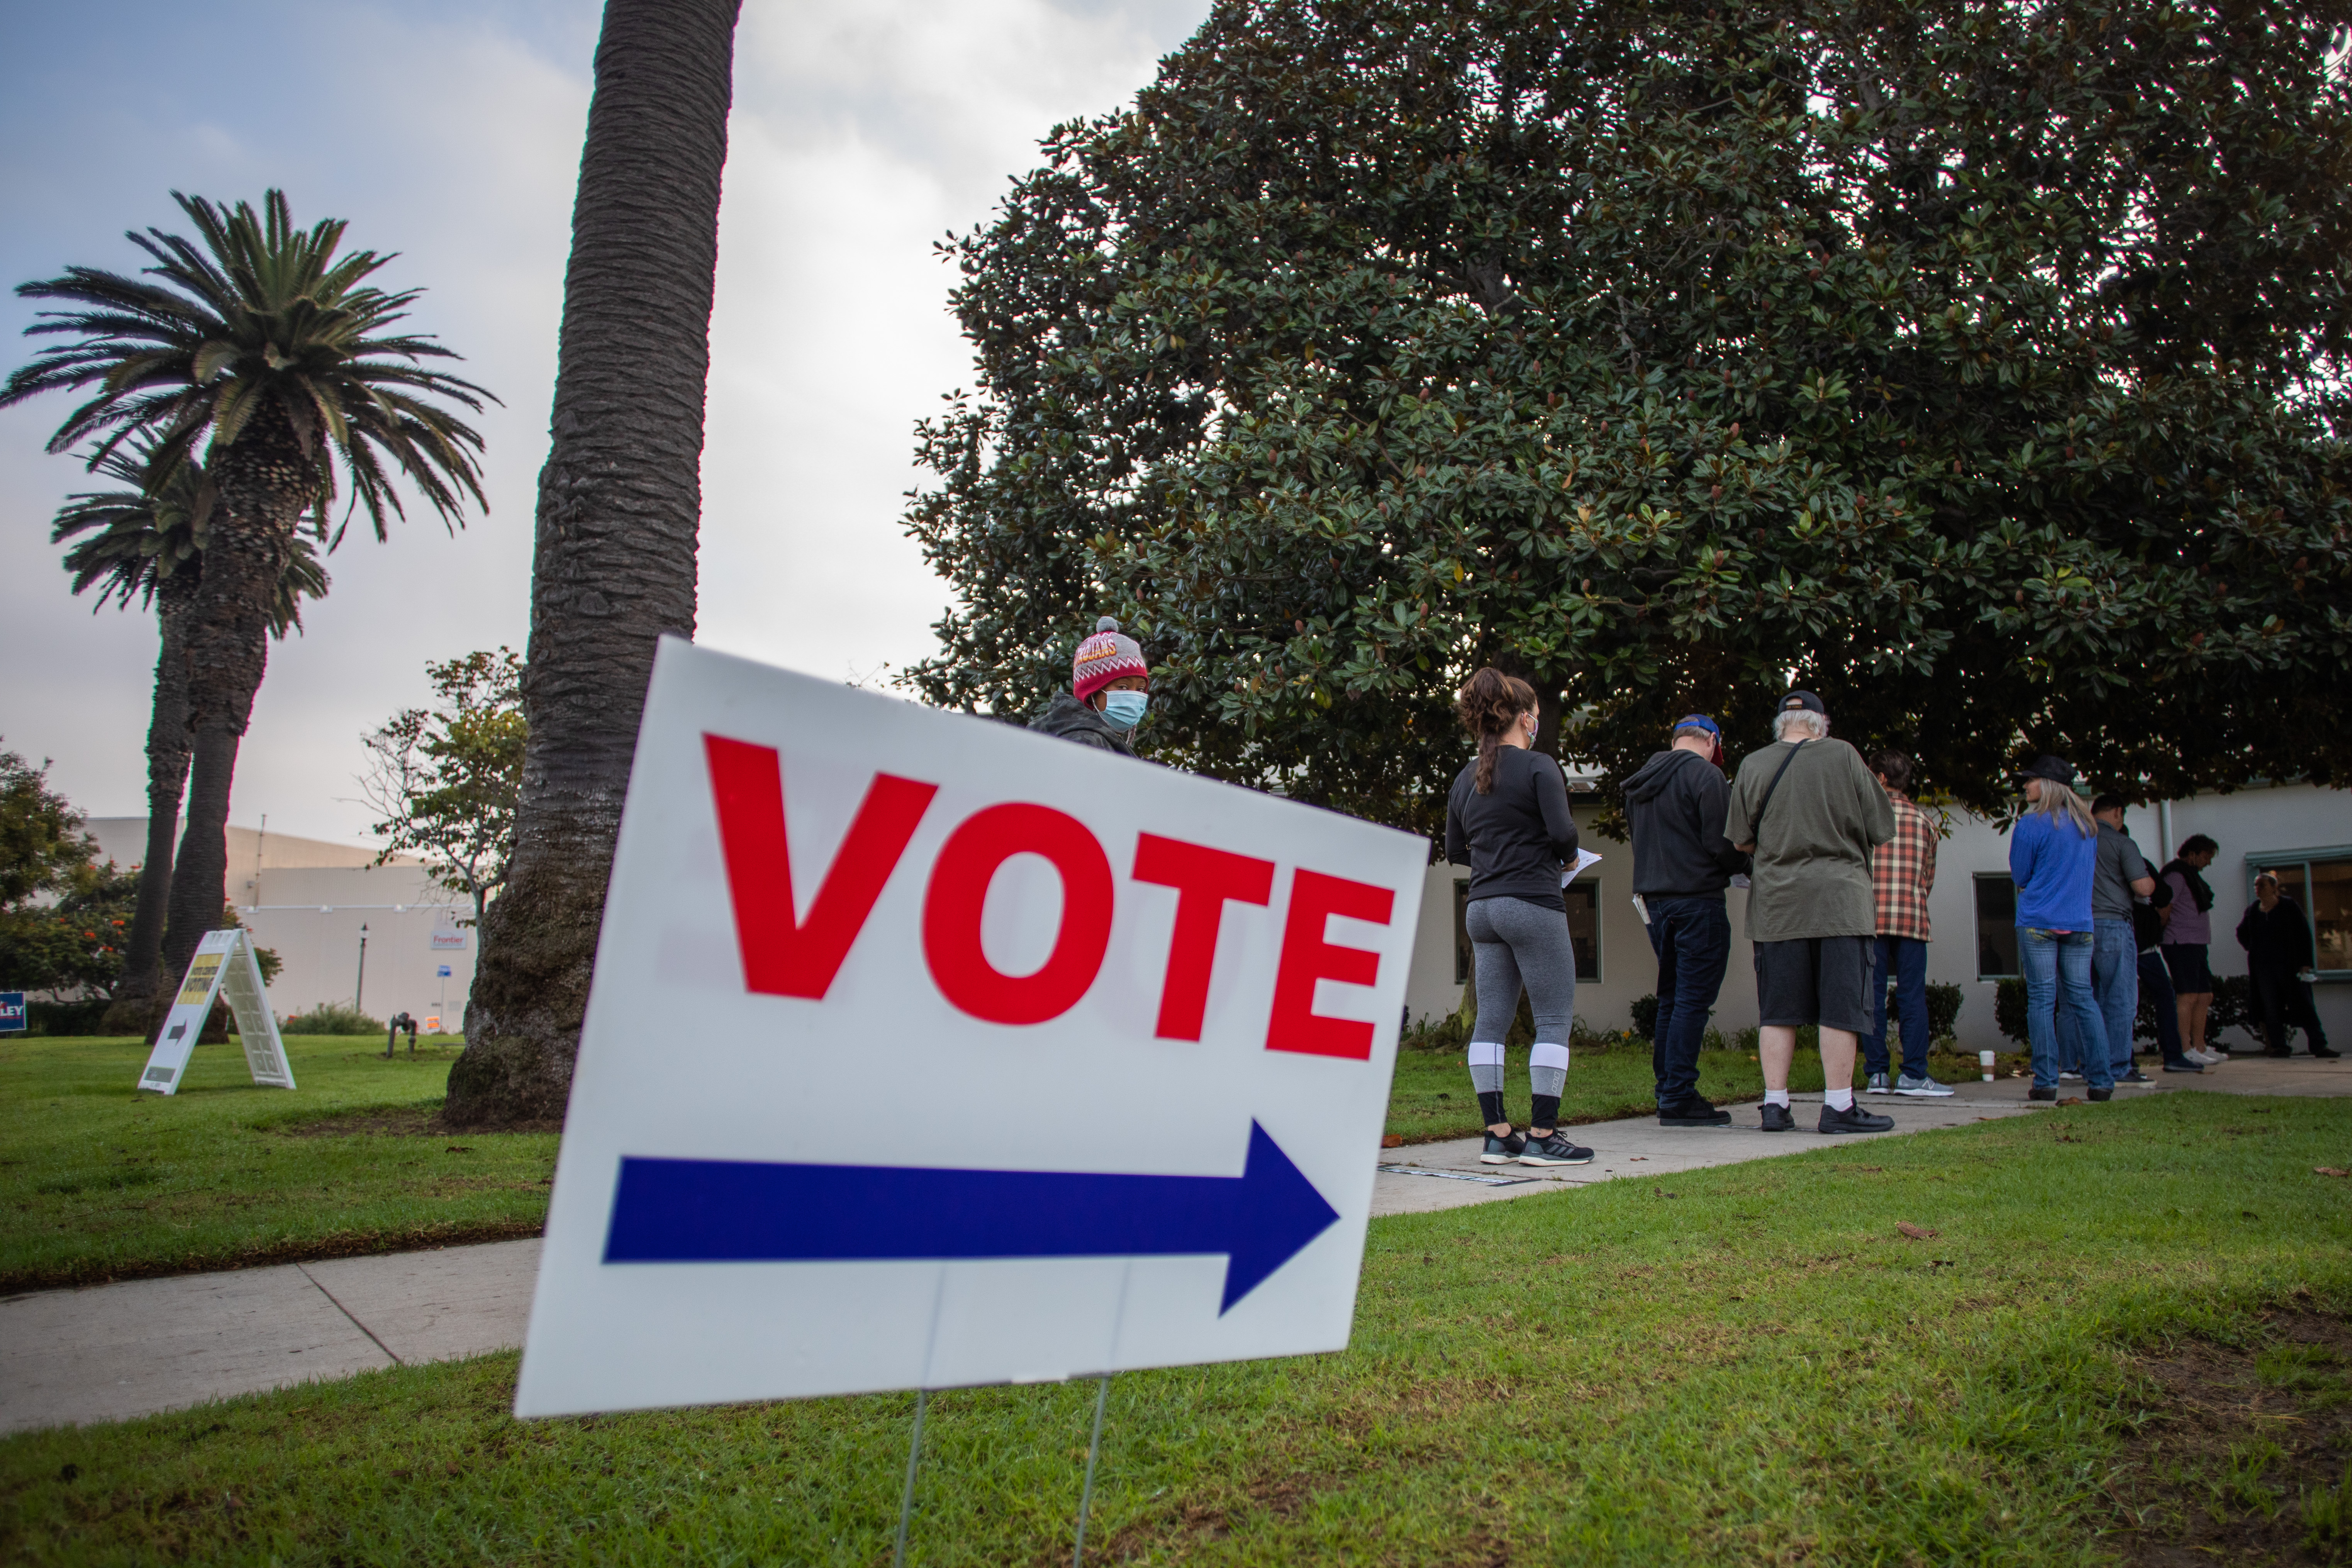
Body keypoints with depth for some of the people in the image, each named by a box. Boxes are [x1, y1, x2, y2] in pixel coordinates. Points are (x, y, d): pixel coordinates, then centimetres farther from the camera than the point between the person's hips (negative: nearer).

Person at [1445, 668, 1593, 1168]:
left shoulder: (1465, 779, 13)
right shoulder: (1538, 766, -7)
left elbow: (1455, 850, 18)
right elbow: (1563, 831, -15)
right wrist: (1568, 858, 5)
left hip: (1482, 908, 7)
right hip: (1532, 903, -7)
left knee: (1491, 1020, 7)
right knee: (1555, 1018, 0)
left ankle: (1497, 1135, 10)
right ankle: (1542, 1136, -1)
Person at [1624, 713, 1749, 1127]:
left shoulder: (1641, 782, 16)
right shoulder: (1705, 775, -9)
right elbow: (1721, 842, -14)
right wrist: (1743, 865, 5)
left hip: (1653, 901, 8)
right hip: (1697, 901, -8)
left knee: (1671, 998, 14)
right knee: (1694, 1000, -5)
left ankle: (1668, 1091, 17)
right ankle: (1679, 1098, -5)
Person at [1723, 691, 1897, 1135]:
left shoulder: (1753, 765, 4)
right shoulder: (1843, 755, -1)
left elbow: (1742, 841, 8)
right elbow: (1881, 830, 2)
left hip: (1777, 902, 2)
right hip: (1839, 898, -2)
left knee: (1778, 1010, 7)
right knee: (1840, 1006, 3)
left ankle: (1775, 1106, 9)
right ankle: (1838, 1107, 5)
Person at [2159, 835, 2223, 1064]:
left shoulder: (2192, 875, 22)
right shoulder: (2177, 875, -10)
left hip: (2196, 944, 10)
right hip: (2181, 942, -10)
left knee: (2205, 997, 11)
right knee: (2188, 996, -12)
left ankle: (2199, 1048, 15)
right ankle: (2186, 1052, -12)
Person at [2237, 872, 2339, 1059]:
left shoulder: (2289, 907, -1)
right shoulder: (2252, 910, 8)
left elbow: (2304, 934, -3)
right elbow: (2242, 933, 25)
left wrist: (2305, 963, -9)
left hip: (2289, 965, -3)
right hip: (2263, 968, 3)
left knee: (2304, 1005, -3)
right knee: (2270, 1008, 1)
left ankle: (2320, 1045, 0)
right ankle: (2279, 1045, 4)